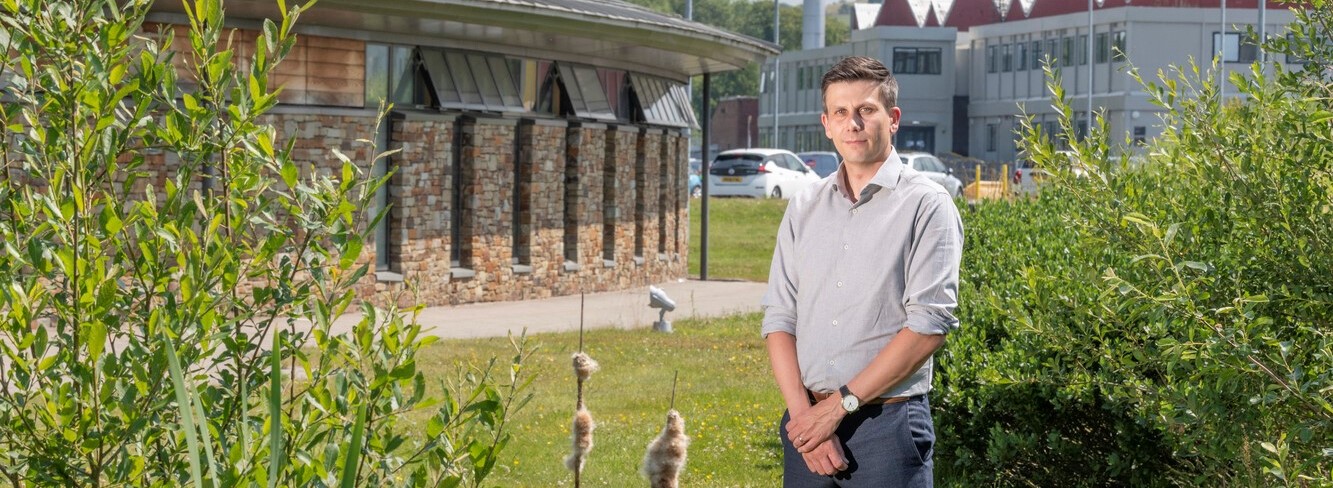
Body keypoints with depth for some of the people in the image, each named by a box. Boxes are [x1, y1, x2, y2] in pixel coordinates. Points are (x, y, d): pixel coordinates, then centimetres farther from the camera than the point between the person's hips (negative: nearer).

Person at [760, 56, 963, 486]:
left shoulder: (926, 205, -3)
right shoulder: (803, 209, 11)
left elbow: (929, 324, -11)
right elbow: (779, 319, 6)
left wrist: (840, 404, -12)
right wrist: (804, 414, -8)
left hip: (887, 423, -4)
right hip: (807, 421, 4)